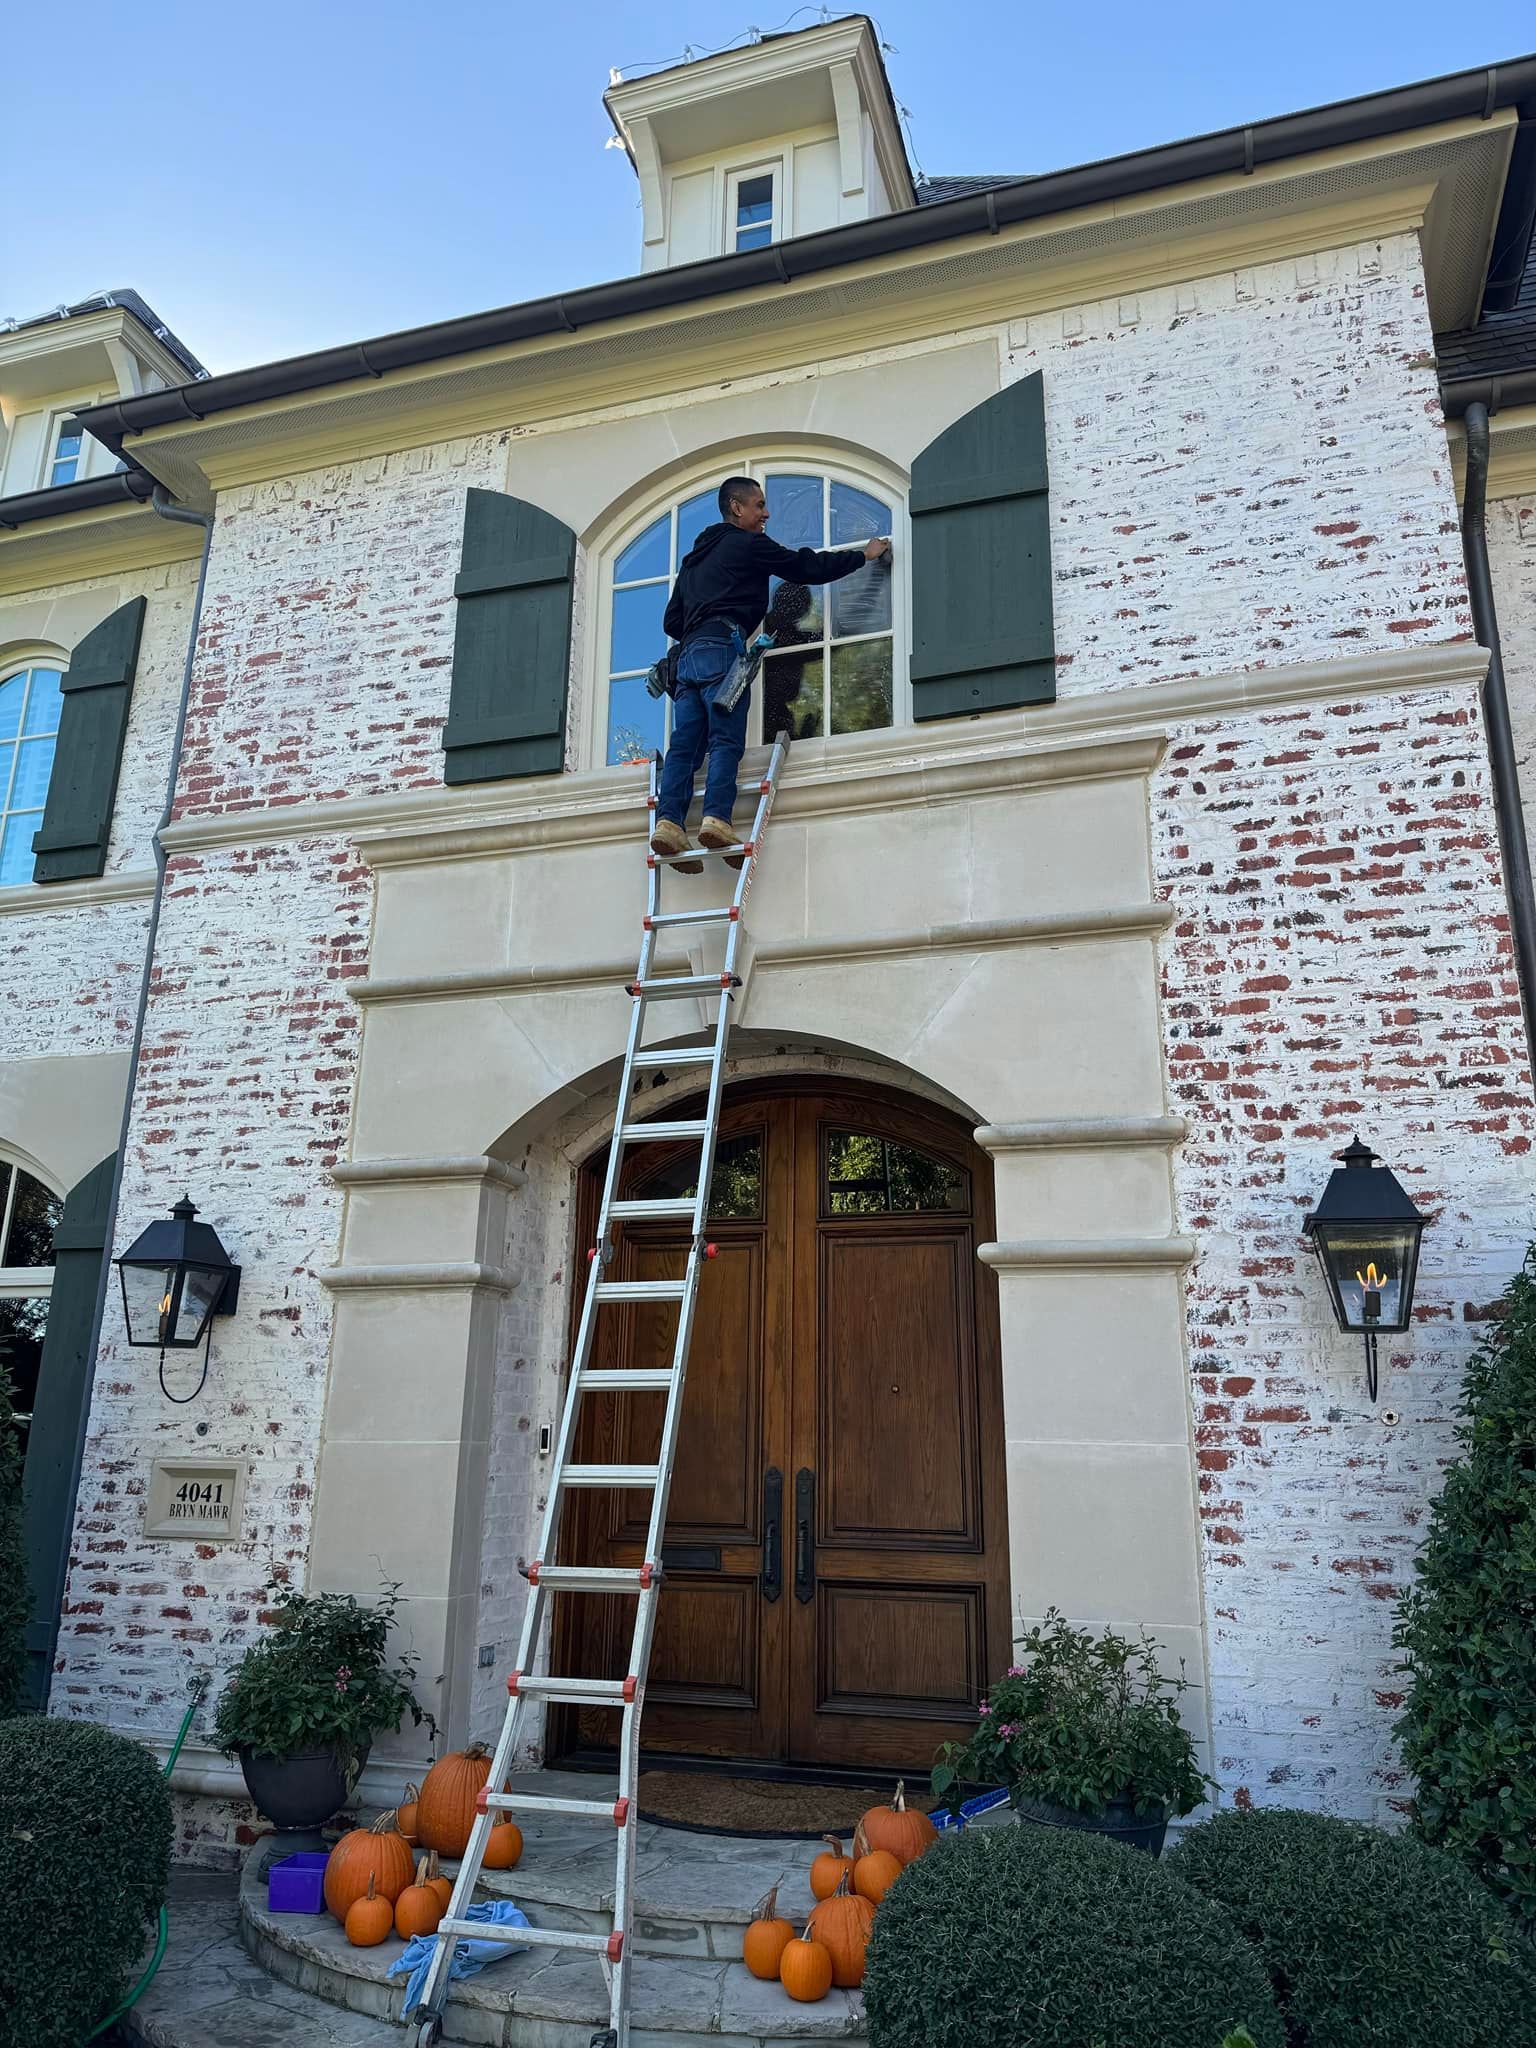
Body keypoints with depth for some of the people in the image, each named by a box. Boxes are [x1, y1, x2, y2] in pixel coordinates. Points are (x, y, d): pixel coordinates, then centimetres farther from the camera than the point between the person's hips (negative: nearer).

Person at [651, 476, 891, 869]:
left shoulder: (695, 557, 32)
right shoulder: (747, 544, 9)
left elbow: (671, 621, 29)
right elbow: (804, 567, 9)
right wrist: (863, 555, 19)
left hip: (688, 654, 7)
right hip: (722, 647, -7)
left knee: (684, 744, -4)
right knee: (726, 740, -15)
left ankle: (668, 821, -19)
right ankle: (716, 818, -31)